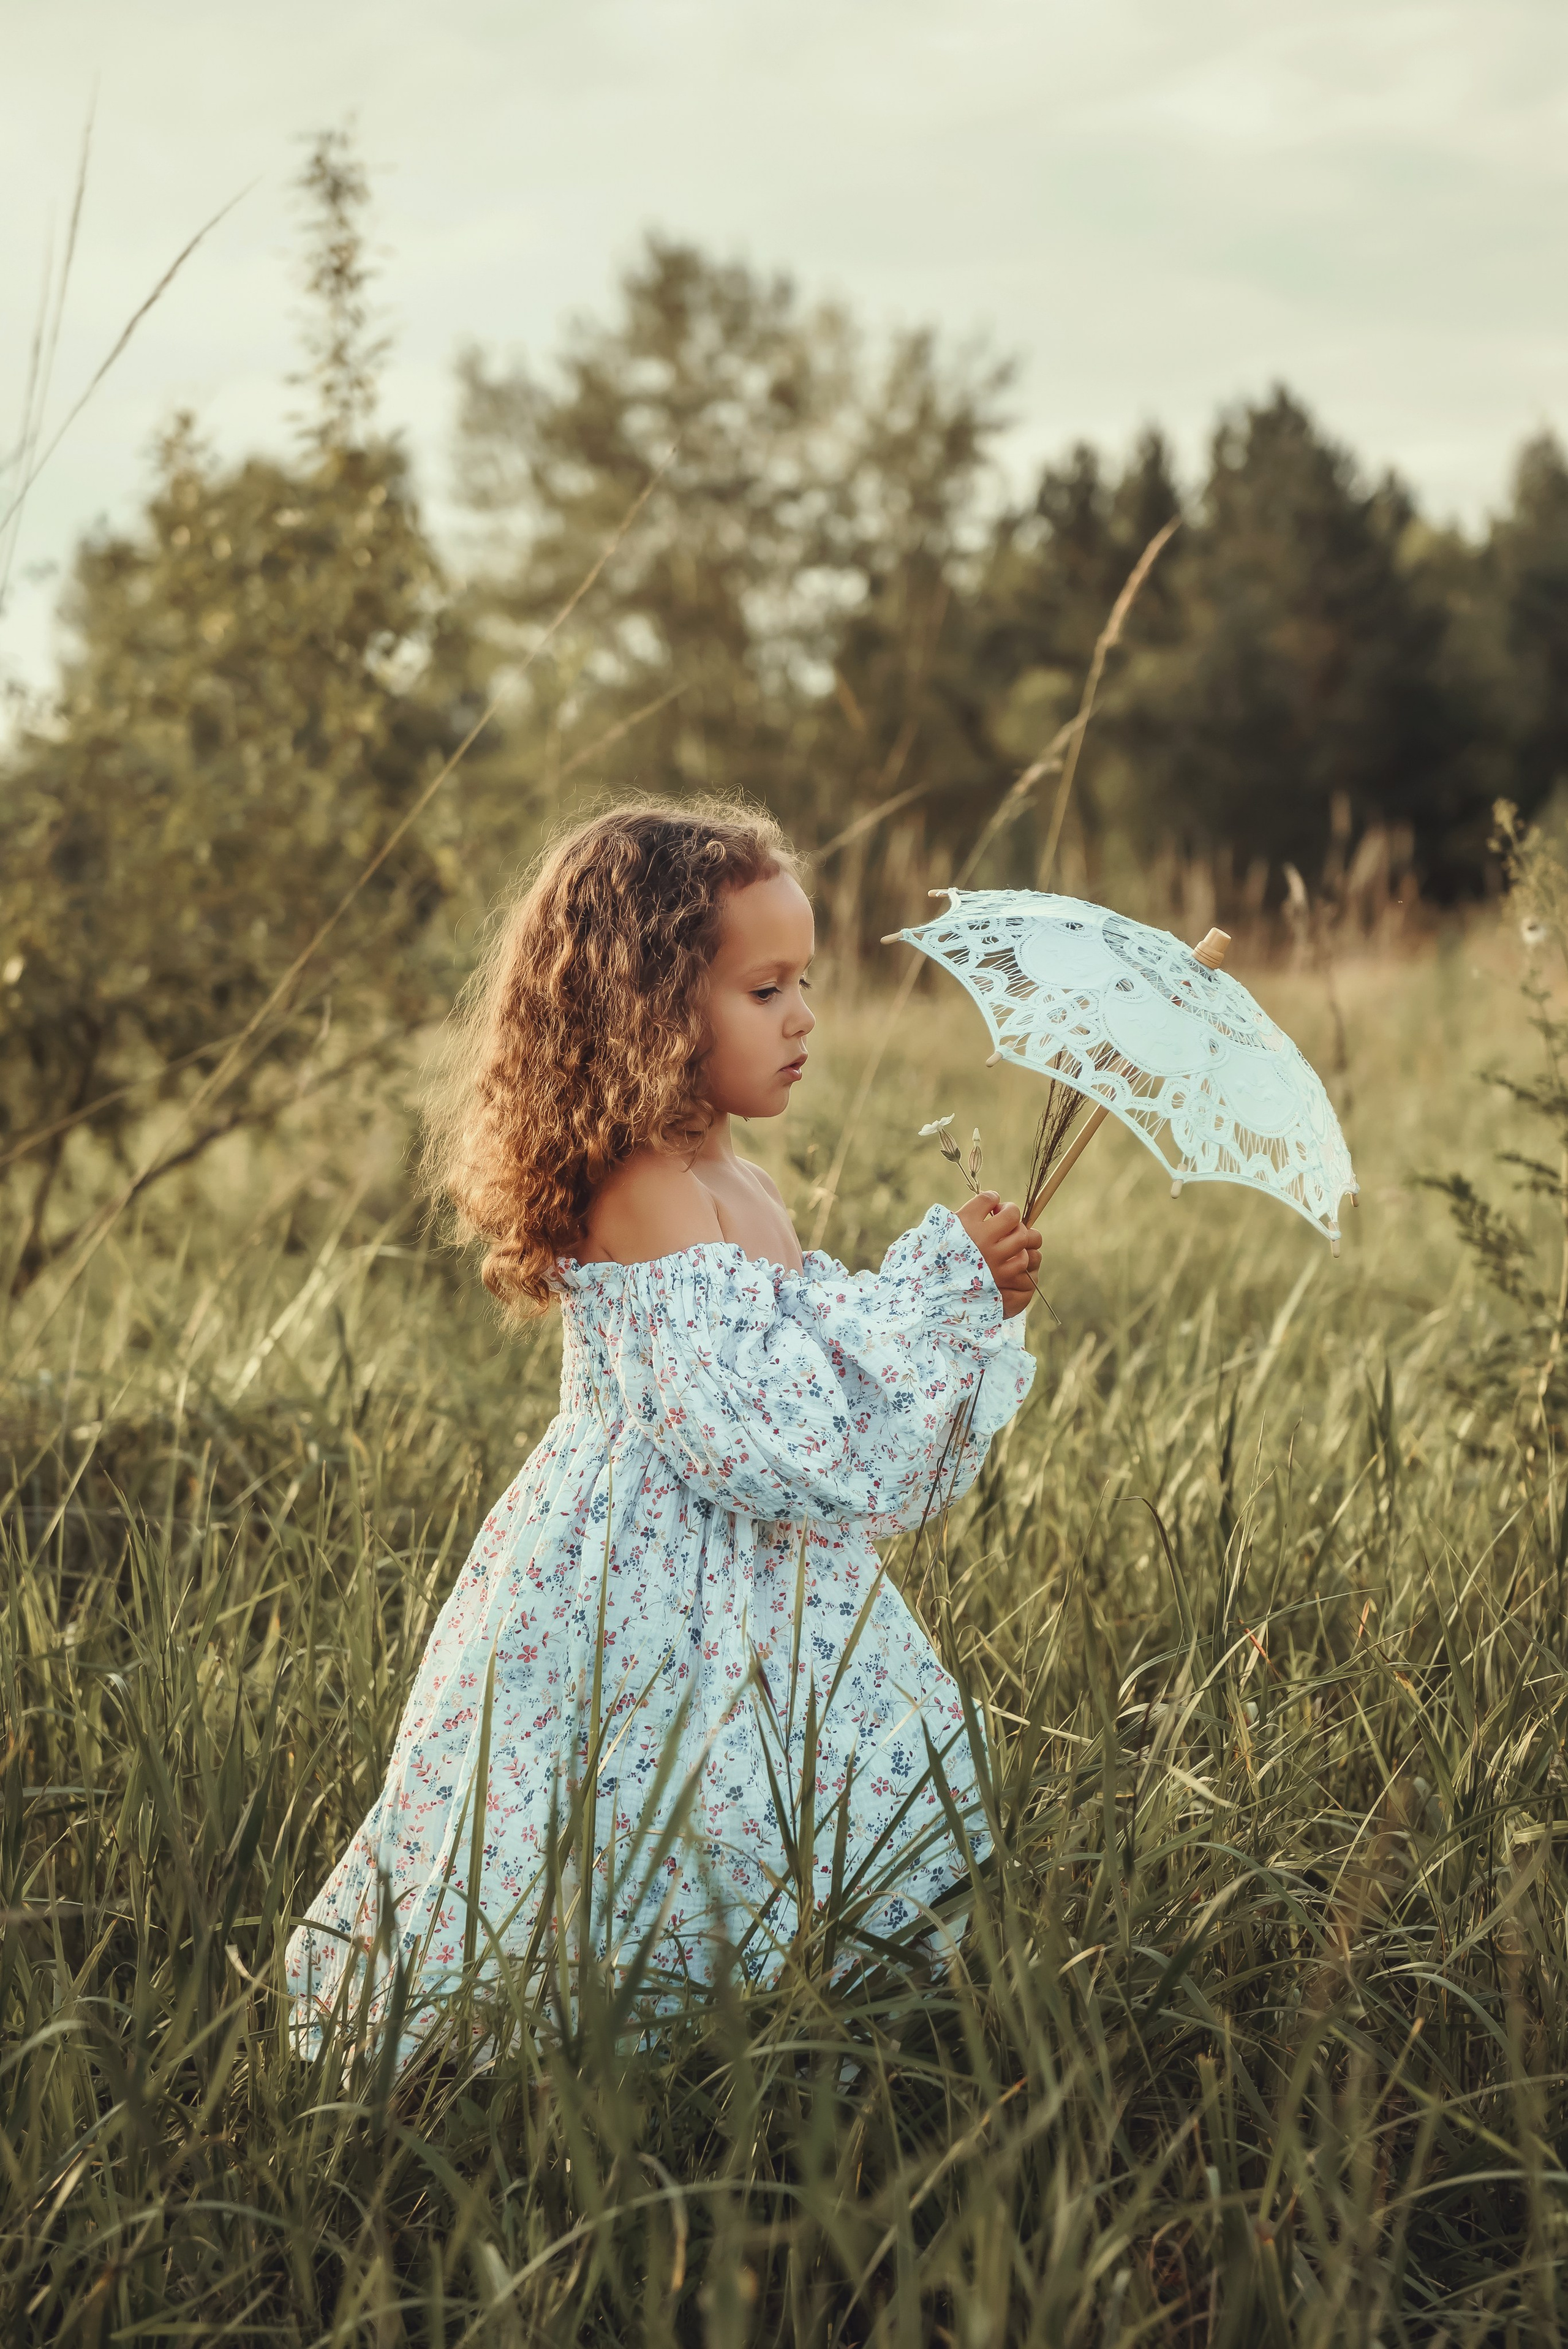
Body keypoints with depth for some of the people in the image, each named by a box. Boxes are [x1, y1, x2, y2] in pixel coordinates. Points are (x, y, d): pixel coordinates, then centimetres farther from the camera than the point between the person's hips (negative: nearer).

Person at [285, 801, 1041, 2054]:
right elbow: (765, 1432, -26)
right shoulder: (645, 1199, -19)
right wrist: (940, 1281, -20)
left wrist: (971, 1304, 6)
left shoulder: (743, 1190, 11)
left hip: (760, 1592, 10)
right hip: (654, 1609, -10)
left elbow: (830, 1351, 21)